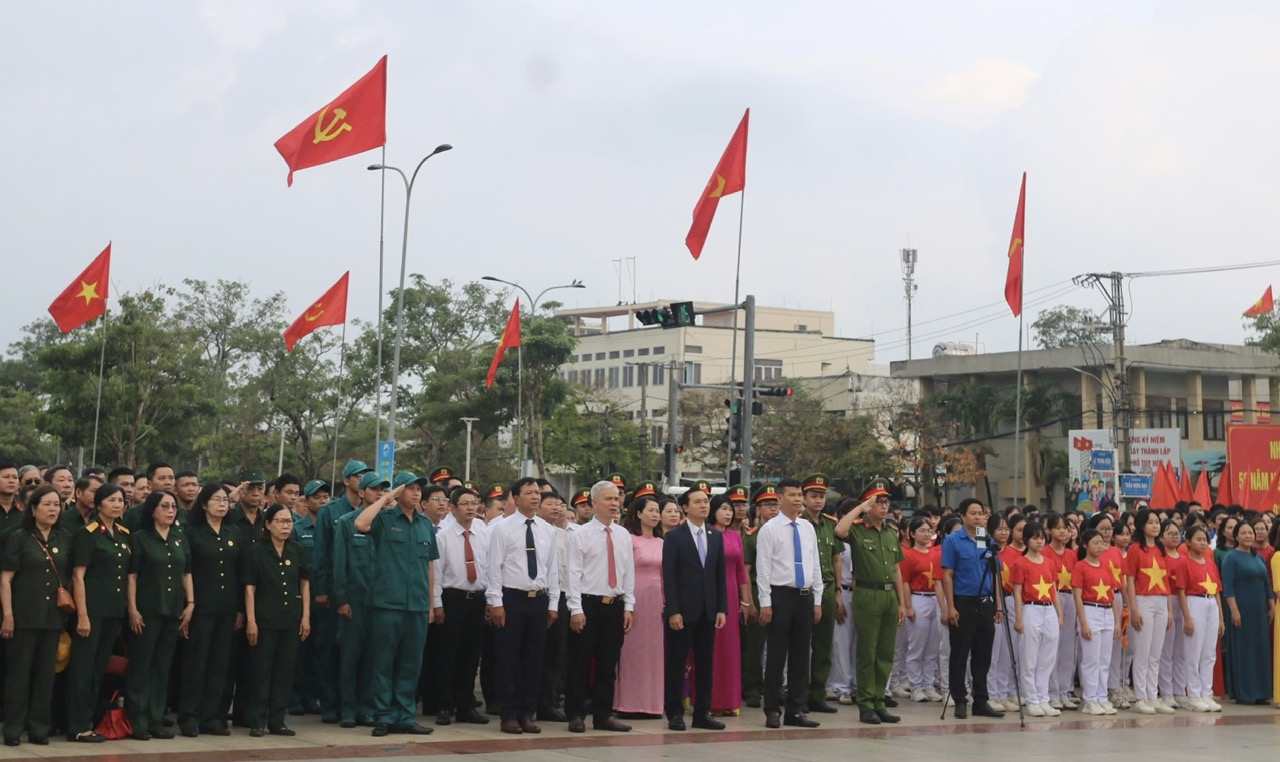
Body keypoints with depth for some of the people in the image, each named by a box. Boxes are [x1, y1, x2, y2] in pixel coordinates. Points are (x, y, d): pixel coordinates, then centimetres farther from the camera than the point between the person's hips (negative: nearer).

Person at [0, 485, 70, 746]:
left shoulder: (65, 539, 10)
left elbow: (71, 576, 16)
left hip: (54, 615, 4)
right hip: (24, 614, -4)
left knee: (46, 673, 6)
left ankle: (39, 727, 12)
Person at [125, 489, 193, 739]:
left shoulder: (180, 539, 13)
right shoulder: (140, 538, -2)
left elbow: (187, 573, 14)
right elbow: (131, 576, -6)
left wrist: (190, 604, 4)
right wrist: (132, 609, -12)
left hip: (173, 611, 5)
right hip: (147, 611, -5)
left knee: (163, 667, 8)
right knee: (141, 665, -2)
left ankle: (156, 720, 13)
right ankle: (138, 721, 1)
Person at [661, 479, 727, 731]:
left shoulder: (716, 537, 12)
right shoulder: (674, 537, -3)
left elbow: (720, 575, 12)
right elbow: (669, 577, -8)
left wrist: (722, 608, 4)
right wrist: (673, 611, -14)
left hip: (708, 611, 5)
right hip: (682, 611, -5)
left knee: (705, 663, 7)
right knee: (676, 663, 1)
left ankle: (702, 713, 13)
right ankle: (674, 713, 8)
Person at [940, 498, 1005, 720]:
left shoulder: (989, 542, 9)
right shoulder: (952, 541, -4)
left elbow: (995, 575, 13)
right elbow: (947, 575, -7)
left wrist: (998, 605, 7)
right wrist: (951, 607, -14)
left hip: (985, 604, 5)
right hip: (963, 604, -4)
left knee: (983, 656, 8)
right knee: (959, 656, 1)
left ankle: (981, 701, 15)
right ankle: (959, 702, 8)